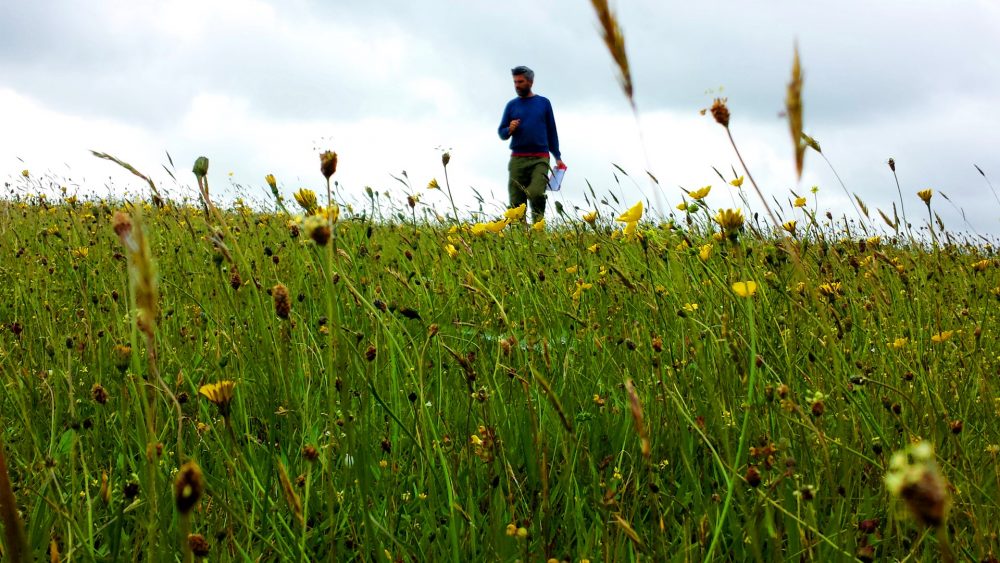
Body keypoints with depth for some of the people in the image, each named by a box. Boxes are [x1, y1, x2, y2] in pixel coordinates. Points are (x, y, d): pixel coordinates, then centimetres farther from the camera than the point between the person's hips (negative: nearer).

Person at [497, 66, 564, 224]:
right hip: (517, 159, 2)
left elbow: (551, 131, 13)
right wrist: (509, 130, -8)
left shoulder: (543, 103, 11)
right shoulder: (512, 105, 13)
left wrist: (558, 157, 8)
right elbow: (501, 132, 15)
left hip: (540, 159, -2)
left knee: (536, 194, -22)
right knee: (516, 202, -4)